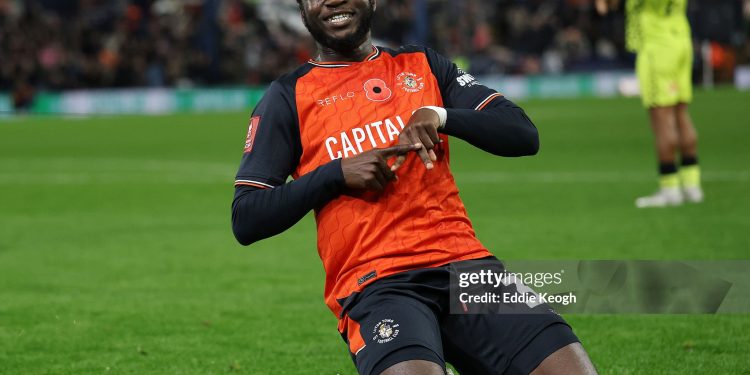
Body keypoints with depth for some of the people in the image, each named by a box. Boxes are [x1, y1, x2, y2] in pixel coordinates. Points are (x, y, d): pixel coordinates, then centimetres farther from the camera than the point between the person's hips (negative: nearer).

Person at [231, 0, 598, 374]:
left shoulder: (423, 65, 18)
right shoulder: (288, 97, 10)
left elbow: (524, 135, 9)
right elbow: (245, 220, 3)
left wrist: (441, 115, -8)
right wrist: (337, 173, -7)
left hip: (464, 261, 3)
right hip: (373, 283, -3)